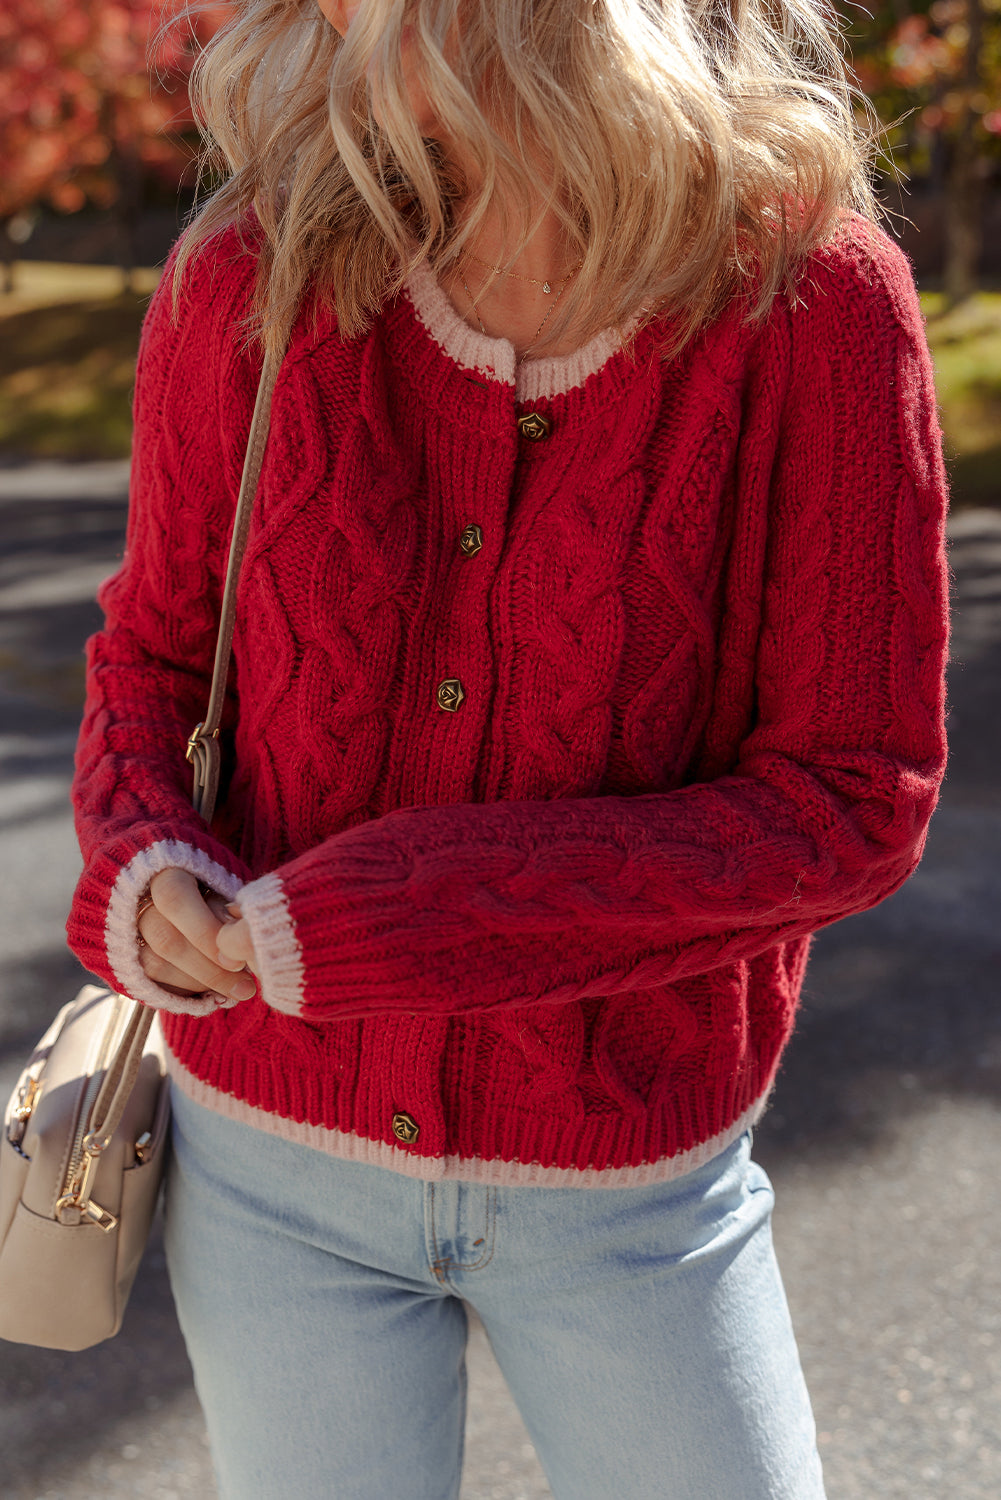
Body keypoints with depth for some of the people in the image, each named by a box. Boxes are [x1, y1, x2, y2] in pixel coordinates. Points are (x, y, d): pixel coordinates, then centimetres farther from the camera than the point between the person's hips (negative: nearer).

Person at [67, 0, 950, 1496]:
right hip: (278, 1149, 2)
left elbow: (854, 800, -16)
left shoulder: (818, 297, -17)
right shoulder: (249, 281, -10)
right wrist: (141, 868, -16)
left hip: (627, 1180, -1)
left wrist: (372, 925, -22)